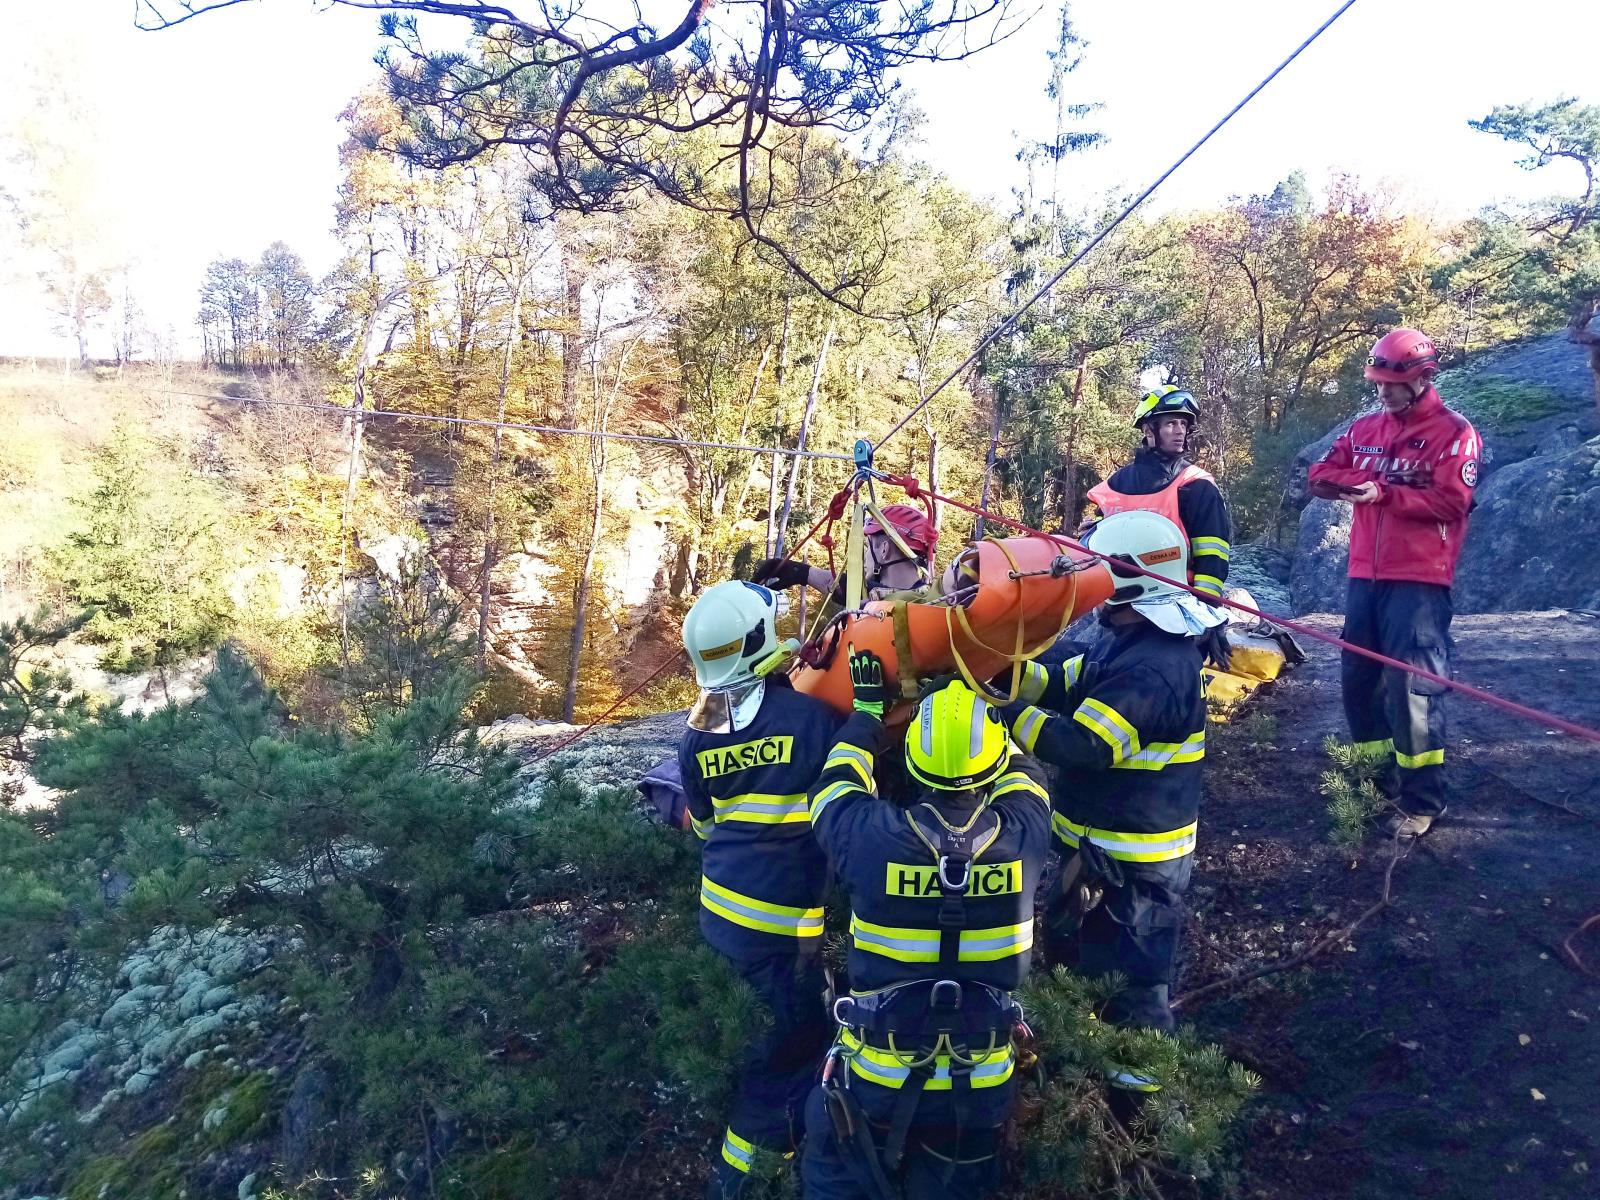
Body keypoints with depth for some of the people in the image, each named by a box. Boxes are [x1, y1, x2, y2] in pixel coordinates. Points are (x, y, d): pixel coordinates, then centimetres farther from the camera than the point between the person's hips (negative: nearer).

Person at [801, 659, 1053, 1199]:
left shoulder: (874, 838, -23)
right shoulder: (1023, 836, -17)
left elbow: (833, 789, 0)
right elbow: (1020, 770, 6)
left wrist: (868, 709, 11)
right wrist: (986, 699, 17)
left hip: (878, 1082, -2)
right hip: (981, 1088, 2)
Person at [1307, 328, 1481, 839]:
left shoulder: (1455, 432, -4)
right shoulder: (1364, 428, 14)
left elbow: (1451, 501, -14)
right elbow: (1321, 475, 6)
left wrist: (1384, 493, -19)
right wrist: (1367, 478, -11)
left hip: (1420, 582, -6)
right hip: (1365, 577, 7)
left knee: (1411, 688, -8)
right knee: (1359, 679, 12)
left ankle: (1422, 801, 2)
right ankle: (1377, 778, 28)